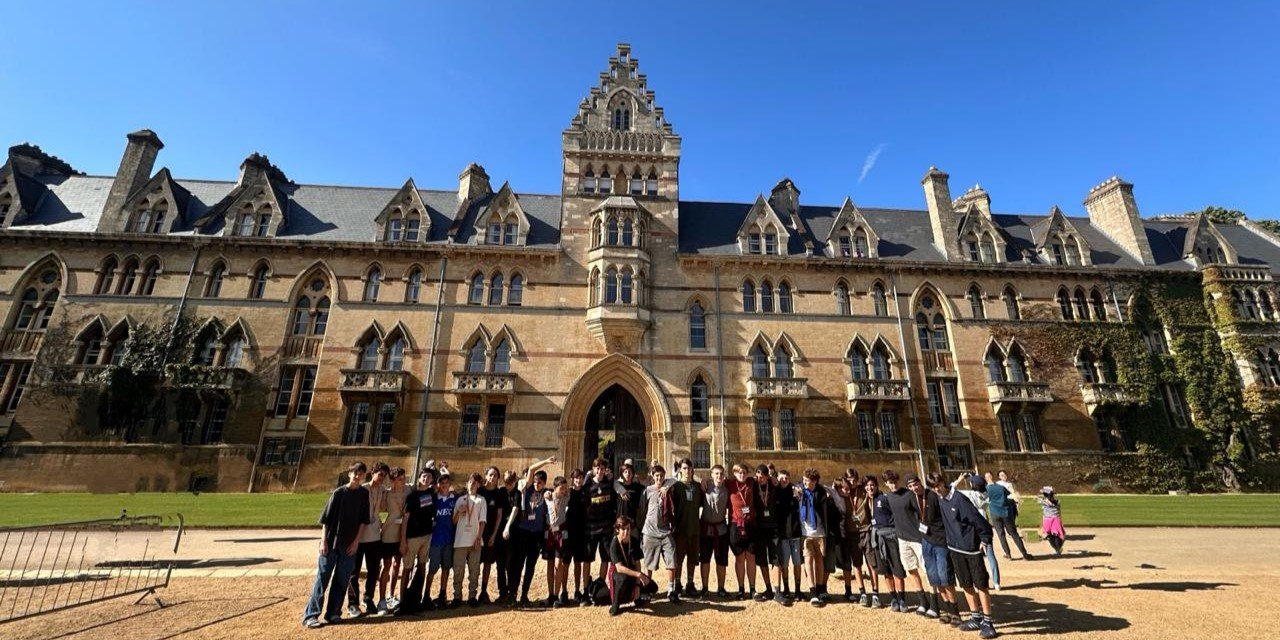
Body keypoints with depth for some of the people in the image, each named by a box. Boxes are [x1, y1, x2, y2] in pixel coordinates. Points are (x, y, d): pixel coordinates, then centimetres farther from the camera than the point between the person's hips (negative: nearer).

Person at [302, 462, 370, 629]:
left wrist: (356, 541, -2)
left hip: (350, 545, 3)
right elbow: (326, 518, -3)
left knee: (342, 580, 7)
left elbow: (364, 520, 4)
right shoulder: (338, 493, -4)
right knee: (322, 579, 1)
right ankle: (310, 615, 8)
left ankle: (333, 613, 17)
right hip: (331, 543, -2)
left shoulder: (364, 494, 2)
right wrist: (323, 541, -8)